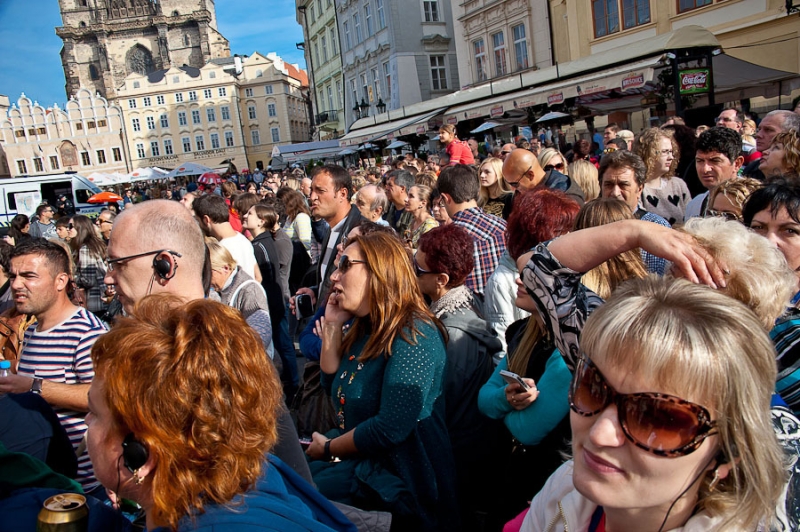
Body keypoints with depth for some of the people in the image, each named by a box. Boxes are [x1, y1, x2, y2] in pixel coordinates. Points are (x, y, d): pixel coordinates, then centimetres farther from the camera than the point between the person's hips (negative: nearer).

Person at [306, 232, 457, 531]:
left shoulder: (414, 335, -22)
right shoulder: (366, 330, 7)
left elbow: (391, 428, -27)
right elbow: (333, 386, 15)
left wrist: (329, 448, -11)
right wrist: (332, 325, 3)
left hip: (396, 479, -8)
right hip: (357, 458, 9)